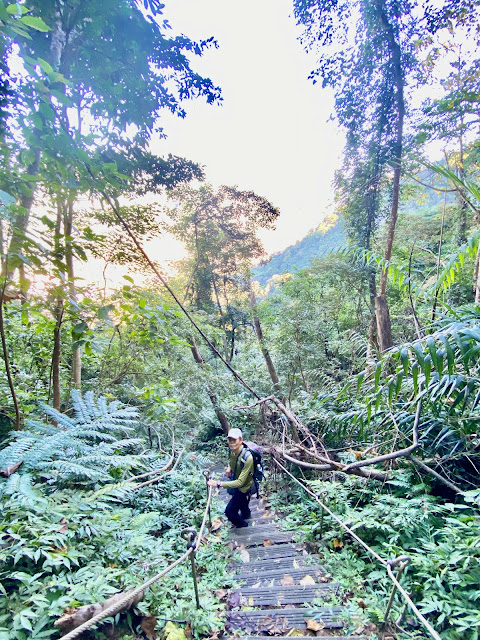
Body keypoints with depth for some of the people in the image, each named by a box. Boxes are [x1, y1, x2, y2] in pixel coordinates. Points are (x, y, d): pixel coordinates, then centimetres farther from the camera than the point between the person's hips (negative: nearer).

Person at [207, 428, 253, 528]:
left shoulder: (247, 457, -38)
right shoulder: (233, 451, -15)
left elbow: (240, 482, -40)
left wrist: (218, 484, -44)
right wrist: (229, 468, -12)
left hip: (244, 487, -7)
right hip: (235, 481, 8)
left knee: (229, 511, -7)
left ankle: (242, 525, 23)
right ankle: (246, 514, 64)